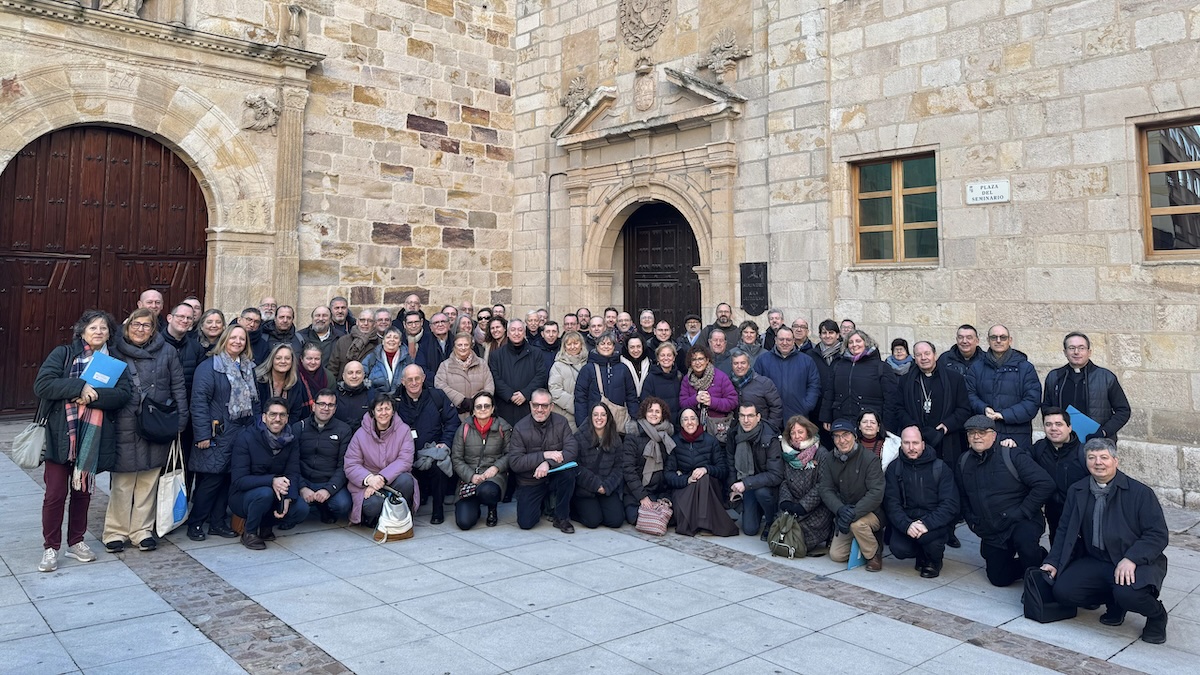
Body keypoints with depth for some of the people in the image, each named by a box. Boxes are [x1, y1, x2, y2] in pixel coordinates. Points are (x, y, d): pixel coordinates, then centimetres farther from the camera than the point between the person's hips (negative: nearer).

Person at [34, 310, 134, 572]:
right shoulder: (63, 354, 2)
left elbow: (124, 392, -5)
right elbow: (42, 385, -10)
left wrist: (92, 396, -18)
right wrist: (79, 387, -20)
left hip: (94, 438, 3)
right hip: (61, 435, -2)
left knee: (83, 491, 13)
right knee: (55, 493, 0)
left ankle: (75, 542, 27)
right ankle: (50, 548, 12)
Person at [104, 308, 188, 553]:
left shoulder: (167, 352, 5)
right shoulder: (115, 351, 4)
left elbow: (178, 387, 6)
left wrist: (181, 420, 0)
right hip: (124, 426, -1)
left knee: (149, 479, 8)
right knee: (122, 480, 1)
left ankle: (142, 530, 18)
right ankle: (116, 531, 14)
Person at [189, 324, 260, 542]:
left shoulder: (249, 368, 14)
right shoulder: (209, 366, -6)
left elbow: (256, 401, 17)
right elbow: (199, 401, -12)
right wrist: (202, 434, -16)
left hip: (243, 433, 6)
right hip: (218, 434, -6)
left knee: (228, 479, 9)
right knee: (211, 479, -4)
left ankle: (217, 523, 20)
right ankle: (194, 524, 11)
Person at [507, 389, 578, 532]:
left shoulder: (561, 422, -6)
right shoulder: (520, 428, -10)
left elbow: (571, 451, -17)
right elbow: (514, 463, -17)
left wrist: (548, 463, -32)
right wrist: (544, 455, -25)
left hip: (555, 476, 1)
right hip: (529, 482, 0)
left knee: (569, 472, -32)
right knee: (525, 523, -14)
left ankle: (562, 517, -9)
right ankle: (543, 503, 22)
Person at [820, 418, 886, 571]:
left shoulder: (869, 459, -17)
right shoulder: (830, 460, -2)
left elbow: (876, 493, -24)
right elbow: (826, 490, -7)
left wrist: (854, 513, -33)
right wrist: (841, 510, -27)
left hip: (872, 513, -5)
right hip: (843, 512, 5)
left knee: (857, 523, -36)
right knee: (836, 555, -3)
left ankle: (874, 554, -6)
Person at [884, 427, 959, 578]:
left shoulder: (940, 468, -2)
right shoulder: (894, 470, 4)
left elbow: (950, 505, -10)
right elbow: (891, 504, -5)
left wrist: (927, 524, -26)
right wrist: (907, 525, -25)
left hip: (935, 522, -2)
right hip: (906, 520, 2)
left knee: (928, 537, -34)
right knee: (898, 549, -25)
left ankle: (934, 561, 4)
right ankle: (922, 555, 13)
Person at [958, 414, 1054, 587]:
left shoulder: (1012, 456, -13)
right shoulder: (964, 462, 6)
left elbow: (1045, 484, -19)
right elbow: (963, 497, 20)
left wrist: (1023, 512, -19)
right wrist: (972, 521, 9)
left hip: (1022, 523, -6)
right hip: (991, 532, 6)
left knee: (1024, 539, -39)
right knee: (998, 578, 7)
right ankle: (1038, 557, 32)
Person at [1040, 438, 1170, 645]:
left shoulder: (1140, 492, -6)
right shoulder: (1076, 491, 7)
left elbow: (1158, 534, -11)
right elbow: (1066, 532, 11)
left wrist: (1131, 559, -26)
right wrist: (1053, 562, -1)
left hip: (1137, 564, -4)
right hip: (1095, 562, 4)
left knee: (1128, 593, -34)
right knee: (1063, 590, -17)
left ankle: (1156, 614, 4)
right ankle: (1114, 602, 12)